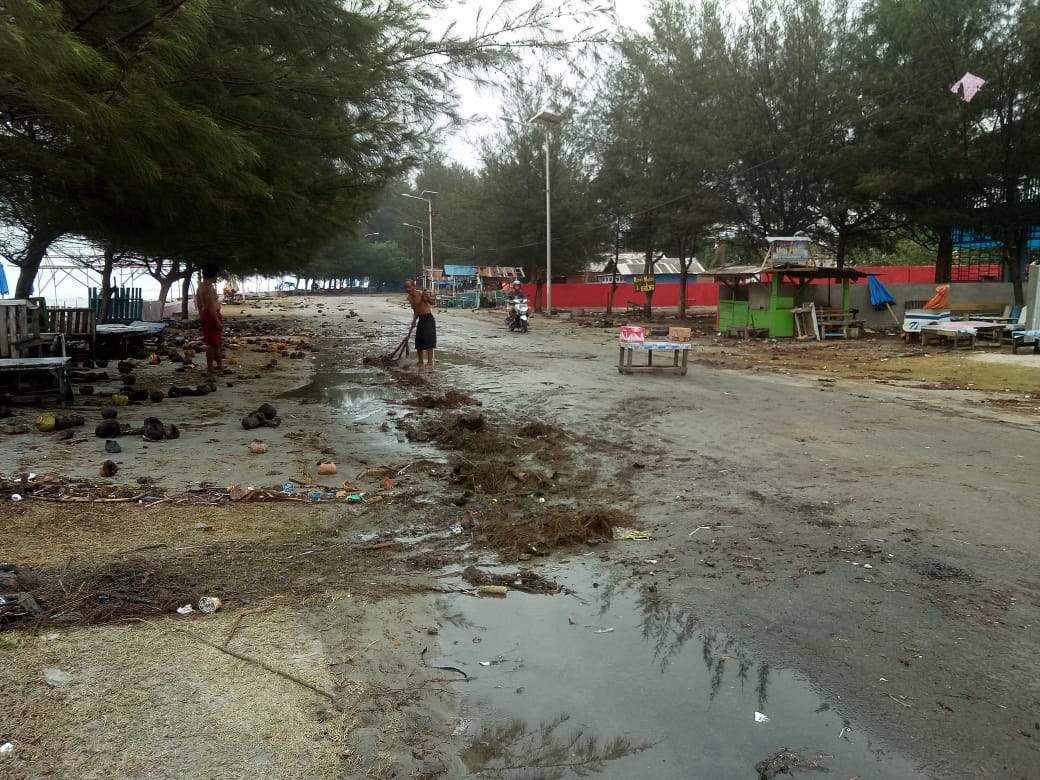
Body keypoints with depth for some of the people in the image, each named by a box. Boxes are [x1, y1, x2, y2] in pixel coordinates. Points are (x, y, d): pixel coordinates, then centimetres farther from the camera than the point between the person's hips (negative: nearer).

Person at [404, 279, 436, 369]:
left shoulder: (421, 293, -15)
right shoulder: (410, 298, 9)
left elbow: (432, 303, -28)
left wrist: (427, 297, -47)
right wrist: (414, 320, 6)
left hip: (428, 319, -8)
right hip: (420, 320, 8)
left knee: (428, 341, -14)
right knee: (418, 342, 10)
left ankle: (430, 363, -13)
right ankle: (421, 363, 21)